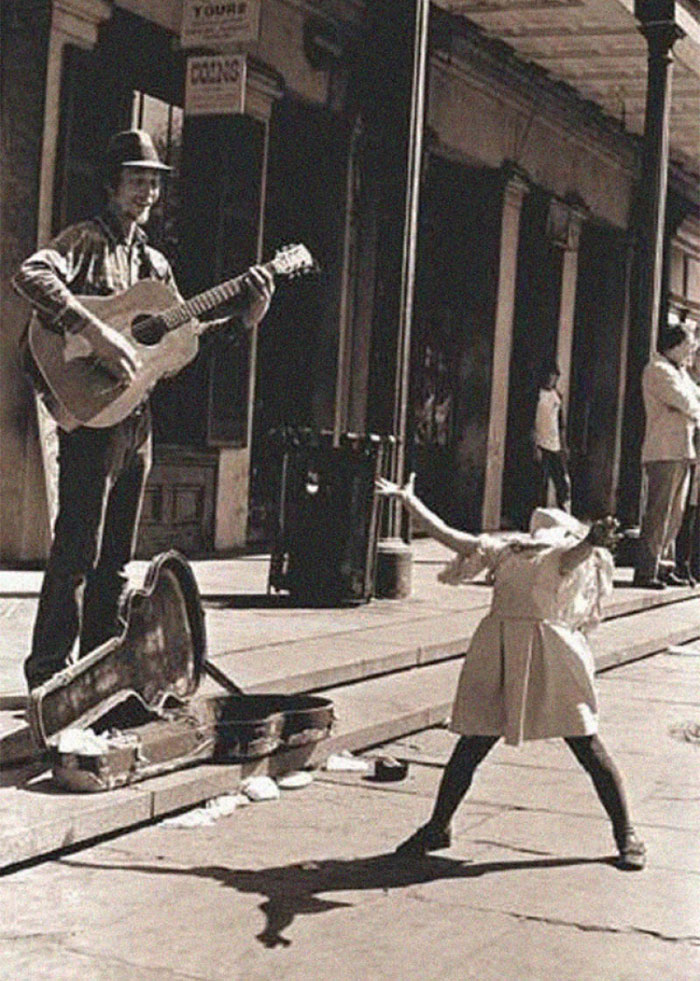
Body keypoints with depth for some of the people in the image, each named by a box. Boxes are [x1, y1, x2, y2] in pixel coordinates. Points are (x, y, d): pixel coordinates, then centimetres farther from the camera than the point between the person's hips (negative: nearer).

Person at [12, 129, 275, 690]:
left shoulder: (153, 262, 19)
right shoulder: (87, 240, -6)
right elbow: (30, 276, -26)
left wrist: (245, 317, 9)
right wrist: (97, 332, -32)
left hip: (137, 417, 8)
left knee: (117, 554, 12)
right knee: (77, 548, -8)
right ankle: (48, 674, -2)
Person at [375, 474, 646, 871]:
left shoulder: (569, 553, 6)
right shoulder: (505, 549, 20)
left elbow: (574, 555, -19)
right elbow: (446, 534, 19)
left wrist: (593, 540, -41)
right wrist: (408, 500, 15)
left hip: (552, 656, -4)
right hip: (498, 653, 4)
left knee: (587, 745, -1)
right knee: (472, 743, 7)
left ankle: (627, 837, 14)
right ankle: (437, 827, 24)